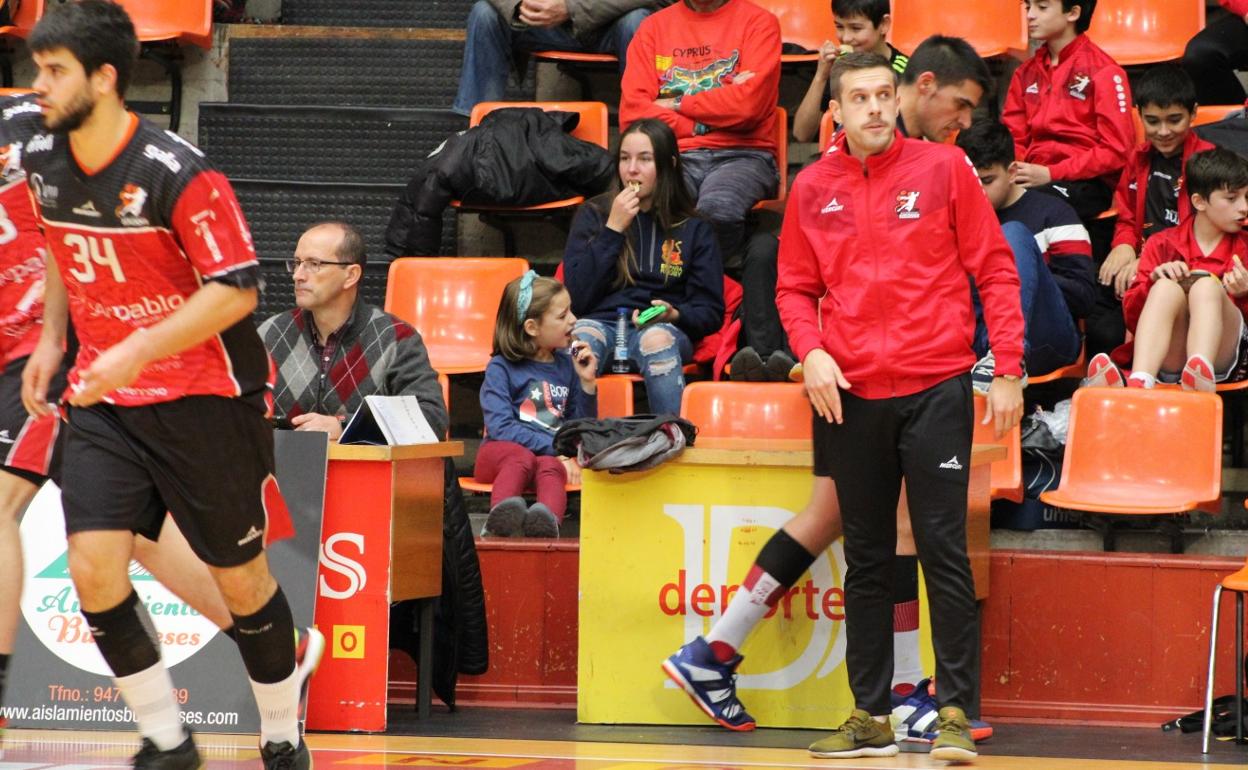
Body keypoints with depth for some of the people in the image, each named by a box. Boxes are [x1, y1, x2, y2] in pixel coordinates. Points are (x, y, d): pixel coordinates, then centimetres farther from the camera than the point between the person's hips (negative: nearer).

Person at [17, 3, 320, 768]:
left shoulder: (178, 172, -22)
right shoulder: (43, 160, 0)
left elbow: (236, 290, -21)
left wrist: (138, 351, -28)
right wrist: (52, 339, 10)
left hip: (204, 397, -5)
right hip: (104, 399, 5)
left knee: (241, 578, 6)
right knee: (94, 568, -10)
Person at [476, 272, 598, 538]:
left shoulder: (566, 364, 18)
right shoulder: (501, 368, 3)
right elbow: (501, 428, -10)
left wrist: (587, 383, 7)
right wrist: (556, 448, -18)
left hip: (550, 456, 2)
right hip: (500, 452, -2)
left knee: (550, 467, -34)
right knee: (521, 457, -38)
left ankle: (547, 519, -70)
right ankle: (501, 517, -70)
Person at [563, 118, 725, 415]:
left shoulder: (693, 229, 17)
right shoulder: (593, 214, 17)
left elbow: (711, 312, 13)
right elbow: (576, 296, 5)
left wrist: (674, 315, -10)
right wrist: (613, 230, 0)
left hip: (664, 328, 0)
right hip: (602, 323, 0)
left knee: (658, 338, -37)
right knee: (584, 334, -37)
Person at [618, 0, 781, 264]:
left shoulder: (758, 22, 8)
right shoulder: (654, 27, 16)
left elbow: (749, 104, -7)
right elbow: (633, 112, 4)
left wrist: (677, 104, 2)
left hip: (741, 153, -2)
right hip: (676, 157, 2)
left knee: (718, 209, -37)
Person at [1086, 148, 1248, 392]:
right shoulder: (1162, 245, 18)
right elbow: (1132, 315, 11)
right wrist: (1154, 280, -8)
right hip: (1169, 358, 1)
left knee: (1207, 285, -25)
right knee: (1167, 287, -27)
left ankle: (1201, 375, -55)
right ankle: (1139, 384, -53)